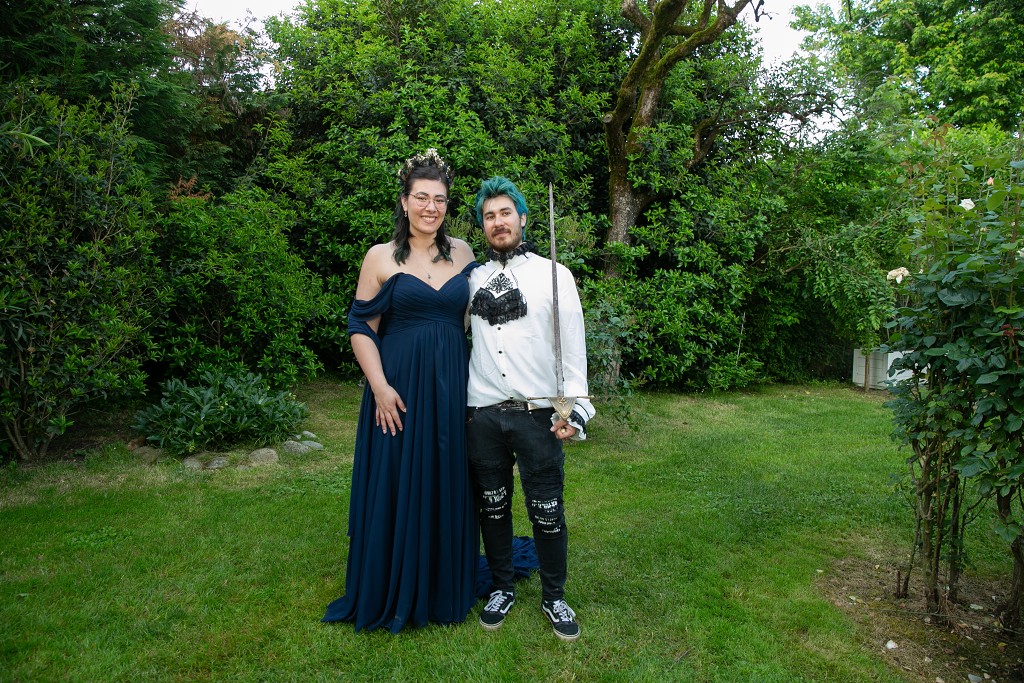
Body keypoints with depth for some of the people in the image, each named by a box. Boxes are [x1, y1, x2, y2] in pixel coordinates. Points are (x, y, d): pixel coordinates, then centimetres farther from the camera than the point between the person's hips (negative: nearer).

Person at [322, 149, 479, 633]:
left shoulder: (462, 252, 7)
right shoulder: (381, 258, -1)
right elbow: (361, 328, -2)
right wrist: (380, 386, -12)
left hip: (452, 388, 3)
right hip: (399, 389, -2)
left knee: (447, 489, 11)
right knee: (395, 489, 5)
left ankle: (445, 591, 30)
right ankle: (391, 595, 25)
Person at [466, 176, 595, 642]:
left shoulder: (554, 274, 1)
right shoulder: (472, 278, 10)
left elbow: (573, 345, -2)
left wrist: (574, 408, -10)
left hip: (538, 414, -2)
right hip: (482, 412, 3)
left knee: (547, 511, 4)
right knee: (493, 506, 13)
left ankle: (554, 597, 26)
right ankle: (502, 588, 34)